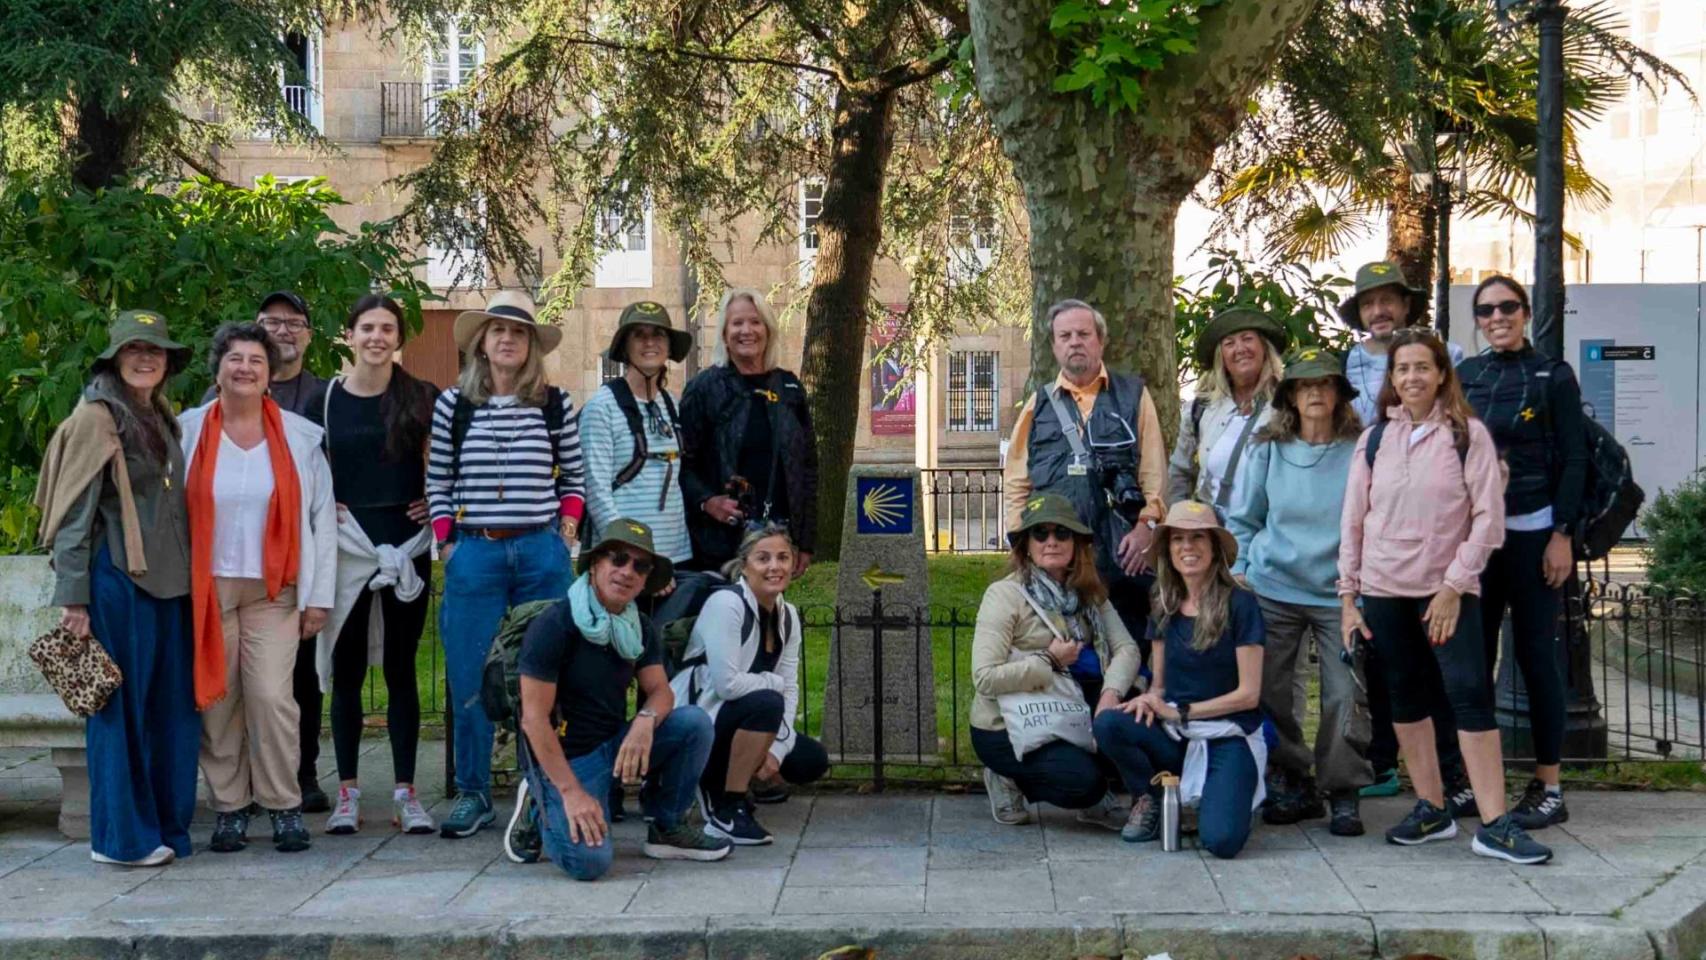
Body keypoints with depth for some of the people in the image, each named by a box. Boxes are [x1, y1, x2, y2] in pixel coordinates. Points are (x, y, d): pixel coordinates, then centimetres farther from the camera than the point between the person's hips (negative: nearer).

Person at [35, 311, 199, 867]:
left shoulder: (163, 418, 16)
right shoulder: (96, 417, -6)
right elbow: (74, 514, -9)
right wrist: (73, 599, -14)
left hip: (168, 582, 7)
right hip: (118, 581, -7)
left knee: (172, 709, 9)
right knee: (121, 708, 0)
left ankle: (166, 827, 18)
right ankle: (122, 837, 9)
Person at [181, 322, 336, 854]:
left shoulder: (300, 436, 5)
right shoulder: (188, 431, 4)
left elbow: (321, 517, 5)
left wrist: (319, 594, 1)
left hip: (274, 589, -1)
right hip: (207, 588, 1)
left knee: (271, 697, -9)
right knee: (217, 701, 2)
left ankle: (285, 806, 3)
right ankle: (229, 808, 13)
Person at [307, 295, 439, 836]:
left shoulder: (422, 399, 1)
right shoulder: (325, 401, 3)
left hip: (407, 547, 0)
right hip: (346, 548, 1)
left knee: (400, 669, 4)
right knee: (346, 670, 5)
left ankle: (405, 792, 10)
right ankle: (347, 792, 13)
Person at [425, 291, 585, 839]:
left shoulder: (555, 405, 4)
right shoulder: (453, 404, 4)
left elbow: (575, 476, 13)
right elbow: (437, 481, 9)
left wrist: (568, 524, -1)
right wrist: (446, 540, 1)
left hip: (541, 553, 0)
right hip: (474, 553, 0)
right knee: (470, 678, 2)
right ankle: (472, 794, 12)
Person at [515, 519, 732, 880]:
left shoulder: (641, 628, 6)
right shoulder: (554, 626, -17)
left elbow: (661, 690, 1)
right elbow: (534, 718, -19)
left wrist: (646, 721, -25)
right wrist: (571, 792, -23)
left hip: (616, 745, 6)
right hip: (565, 756, -6)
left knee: (694, 722, -15)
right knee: (589, 859, -28)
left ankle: (668, 828, 4)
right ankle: (543, 810, 6)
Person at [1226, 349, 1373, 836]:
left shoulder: (1360, 450, -3)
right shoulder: (1267, 450, 5)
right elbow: (1242, 519, 14)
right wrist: (1239, 569, 5)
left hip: (1340, 593, -2)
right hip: (1274, 590, 2)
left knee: (1346, 695, -5)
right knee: (1268, 691, 4)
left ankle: (1344, 795, 9)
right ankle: (1292, 785, 19)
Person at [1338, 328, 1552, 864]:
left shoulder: (1467, 434, -2)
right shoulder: (1374, 438, 7)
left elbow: (1488, 518, -6)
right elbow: (1353, 520, 9)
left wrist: (1454, 585, -12)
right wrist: (1347, 596, 5)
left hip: (1448, 586, -3)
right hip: (1384, 588, 4)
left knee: (1471, 694, -11)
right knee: (1405, 697, 7)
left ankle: (1494, 825, -10)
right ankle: (1432, 811, 18)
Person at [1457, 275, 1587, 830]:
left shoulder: (1553, 377, -1)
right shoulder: (1464, 375, 10)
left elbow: (1573, 460, -3)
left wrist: (1562, 535, -11)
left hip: (1531, 531, -4)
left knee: (1536, 654, -1)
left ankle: (1548, 788, 5)